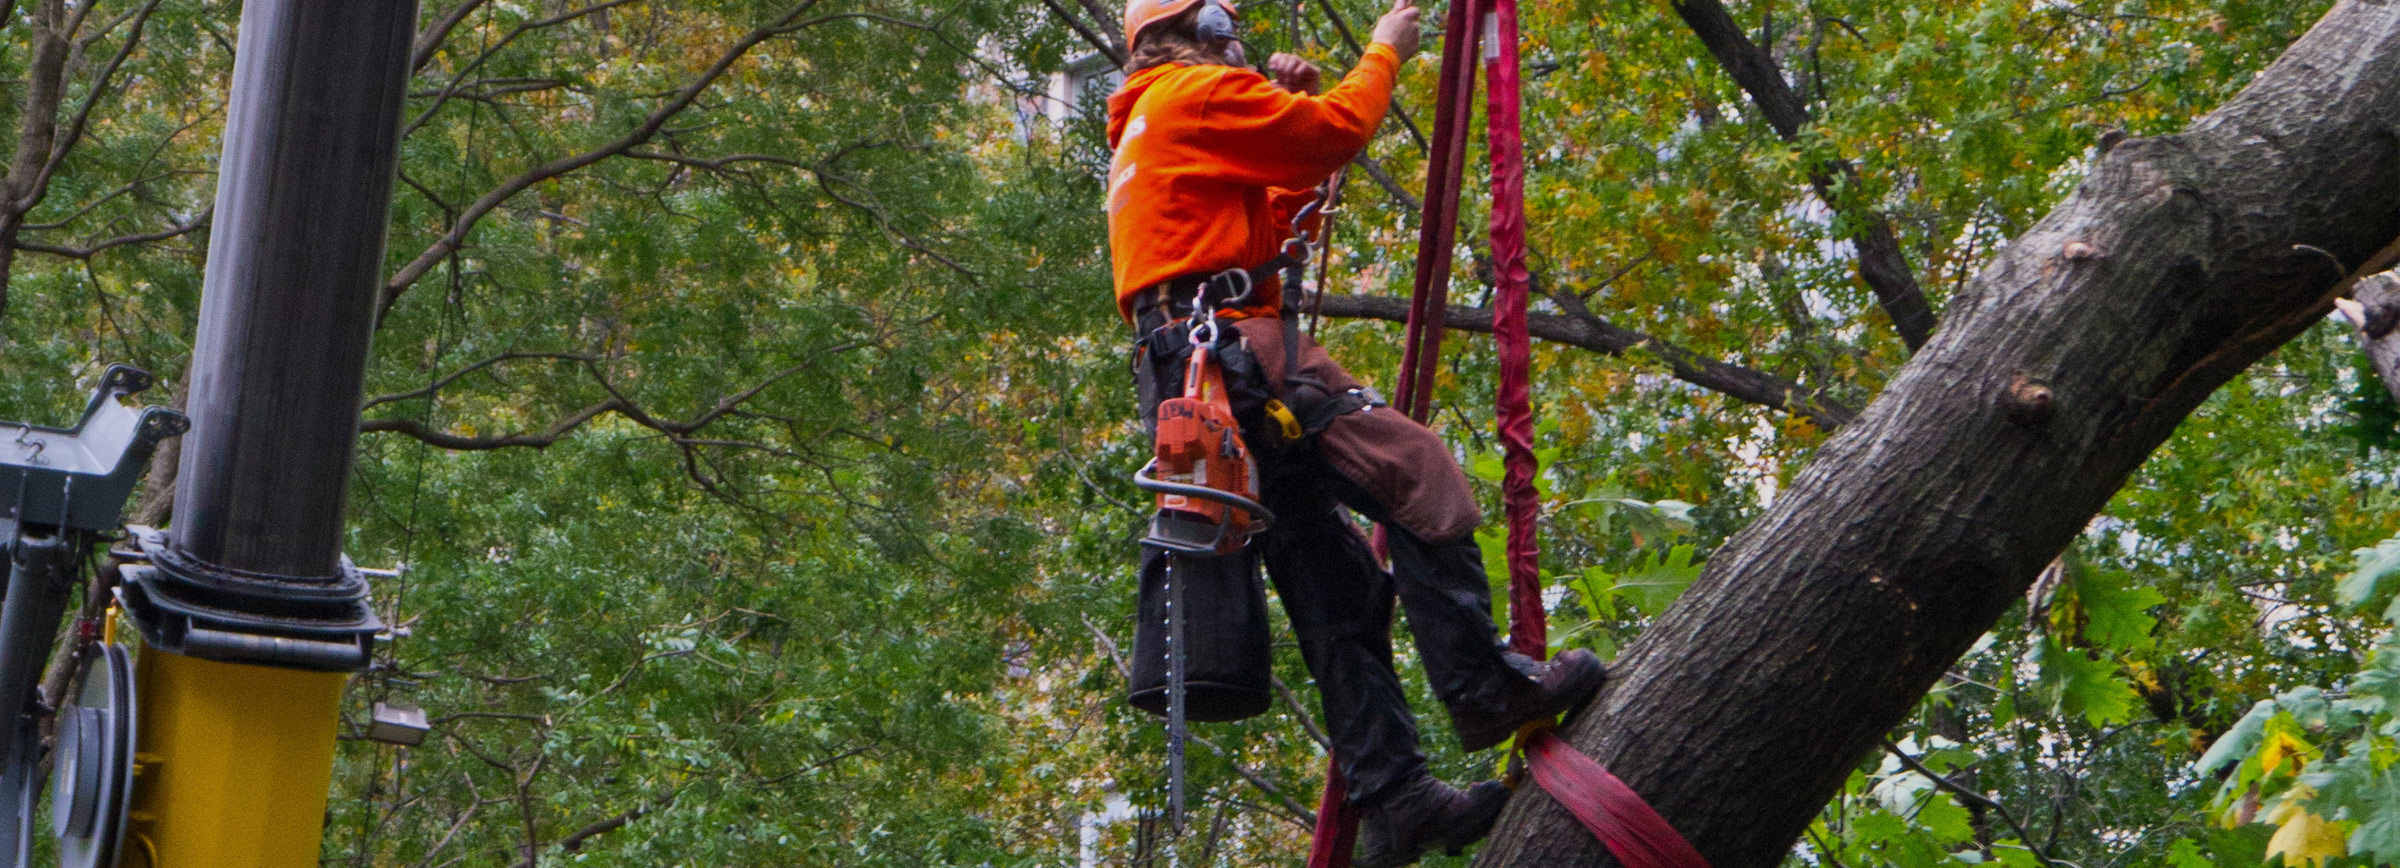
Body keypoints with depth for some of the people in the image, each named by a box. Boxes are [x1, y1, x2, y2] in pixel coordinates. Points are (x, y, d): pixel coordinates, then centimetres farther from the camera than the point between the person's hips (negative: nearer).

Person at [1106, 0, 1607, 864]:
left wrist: (1292, 104, 24)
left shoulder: (1143, 137, 34)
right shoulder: (1197, 93, 5)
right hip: (1234, 347, -10)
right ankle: (1481, 686, -26)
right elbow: (1334, 131, -3)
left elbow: (1275, 229, 29)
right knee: (1420, 473, -19)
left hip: (1182, 378, 10)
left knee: (1333, 581, 3)